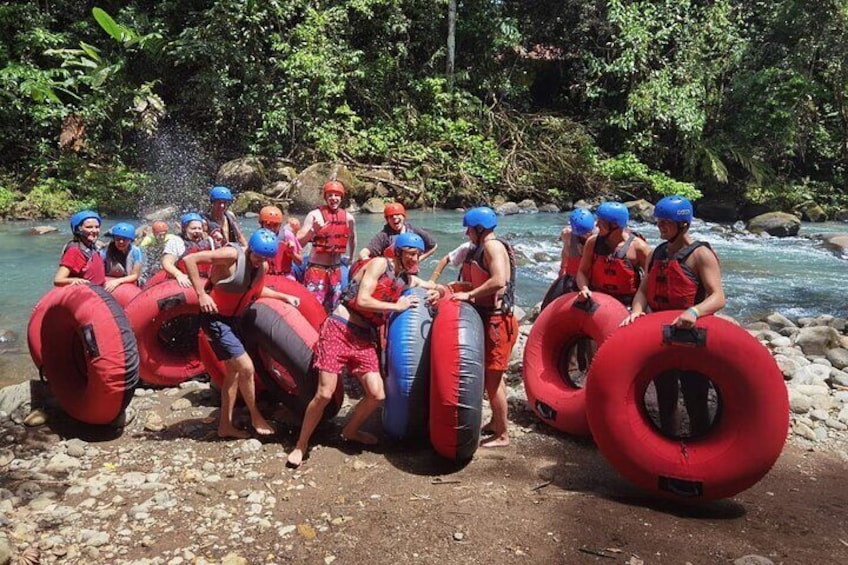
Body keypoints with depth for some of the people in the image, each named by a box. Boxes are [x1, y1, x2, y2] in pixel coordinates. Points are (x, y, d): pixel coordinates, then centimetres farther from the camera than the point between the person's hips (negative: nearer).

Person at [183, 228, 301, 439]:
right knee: (247, 368, -9)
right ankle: (256, 417, 12)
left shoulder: (262, 266, 1)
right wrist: (201, 294, -28)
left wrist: (284, 296, 12)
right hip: (216, 318, -9)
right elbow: (190, 260, -27)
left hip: (234, 319, 9)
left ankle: (225, 425, 27)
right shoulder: (232, 255, -23)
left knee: (234, 371, 14)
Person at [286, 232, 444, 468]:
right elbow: (362, 301, -18)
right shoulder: (380, 264, -8)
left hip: (364, 338, 6)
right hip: (339, 330, -6)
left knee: (377, 394, -4)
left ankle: (350, 431, 25)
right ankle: (301, 444, 10)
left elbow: (436, 288, 27)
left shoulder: (408, 279, 11)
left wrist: (436, 292, 3)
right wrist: (396, 306, -13)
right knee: (325, 393, -11)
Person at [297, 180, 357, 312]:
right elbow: (299, 242, -16)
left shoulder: (348, 218, 2)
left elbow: (352, 239, 22)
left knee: (331, 309, 16)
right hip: (316, 269, -5)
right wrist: (313, 230, -31)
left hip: (336, 270, 5)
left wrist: (349, 258, 25)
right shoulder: (315, 215, -12)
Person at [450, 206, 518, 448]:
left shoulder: (493, 246, -15)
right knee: (493, 376, 20)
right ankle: (496, 423, 34)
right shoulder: (483, 248, 15)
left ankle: (502, 435, 9)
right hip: (489, 319, 10)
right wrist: (455, 291, 8)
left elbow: (498, 280, -30)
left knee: (492, 378, -3)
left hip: (497, 321, -10)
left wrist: (469, 295, -22)